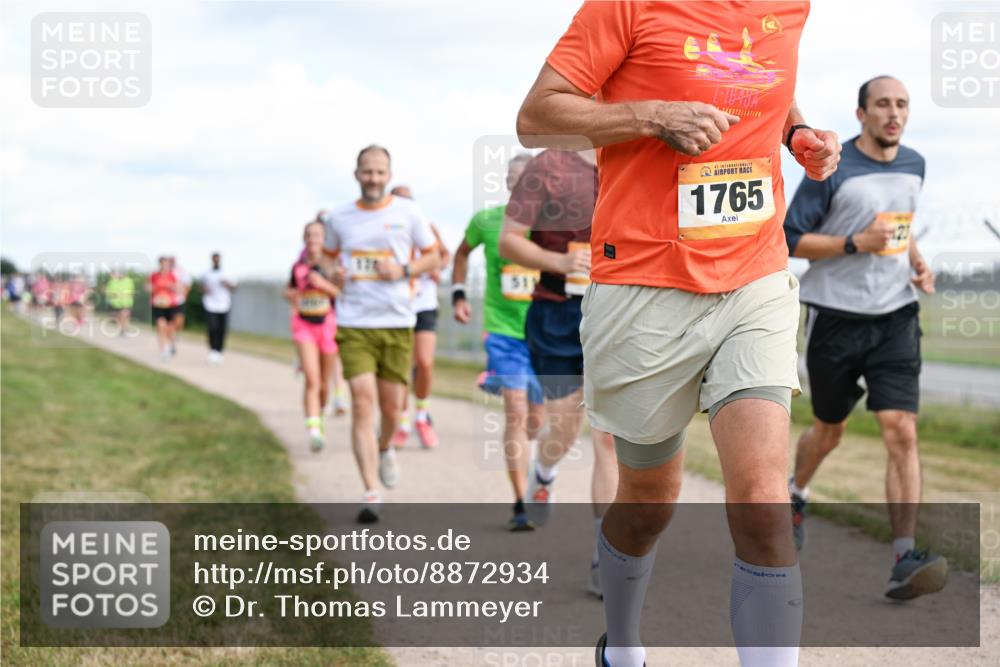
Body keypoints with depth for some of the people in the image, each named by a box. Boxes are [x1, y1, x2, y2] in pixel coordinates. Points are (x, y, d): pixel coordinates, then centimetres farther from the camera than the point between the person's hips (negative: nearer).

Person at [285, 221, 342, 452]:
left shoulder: (331, 266, -3)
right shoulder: (298, 267, 5)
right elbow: (289, 290, 22)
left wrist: (324, 285, -22)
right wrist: (291, 294, -1)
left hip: (327, 324, 0)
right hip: (303, 325, 0)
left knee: (323, 384, 13)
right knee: (312, 380, -17)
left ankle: (319, 418, 41)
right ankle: (313, 430, -25)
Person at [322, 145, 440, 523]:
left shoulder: (408, 213, 1)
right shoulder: (338, 218, 6)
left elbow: (433, 257, 8)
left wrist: (404, 270, -11)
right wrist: (333, 273, -2)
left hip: (397, 323, 0)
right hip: (354, 324, 0)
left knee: (391, 407, 7)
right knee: (363, 403, -12)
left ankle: (384, 449, 43)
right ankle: (371, 494, -11)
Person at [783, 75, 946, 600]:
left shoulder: (914, 166, 9)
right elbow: (790, 237, -10)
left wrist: (916, 261, 7)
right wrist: (856, 243, -21)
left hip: (895, 316, 3)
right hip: (835, 315, -3)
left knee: (901, 430, -13)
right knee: (829, 429, 13)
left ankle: (905, 561, -17)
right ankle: (795, 494, 47)